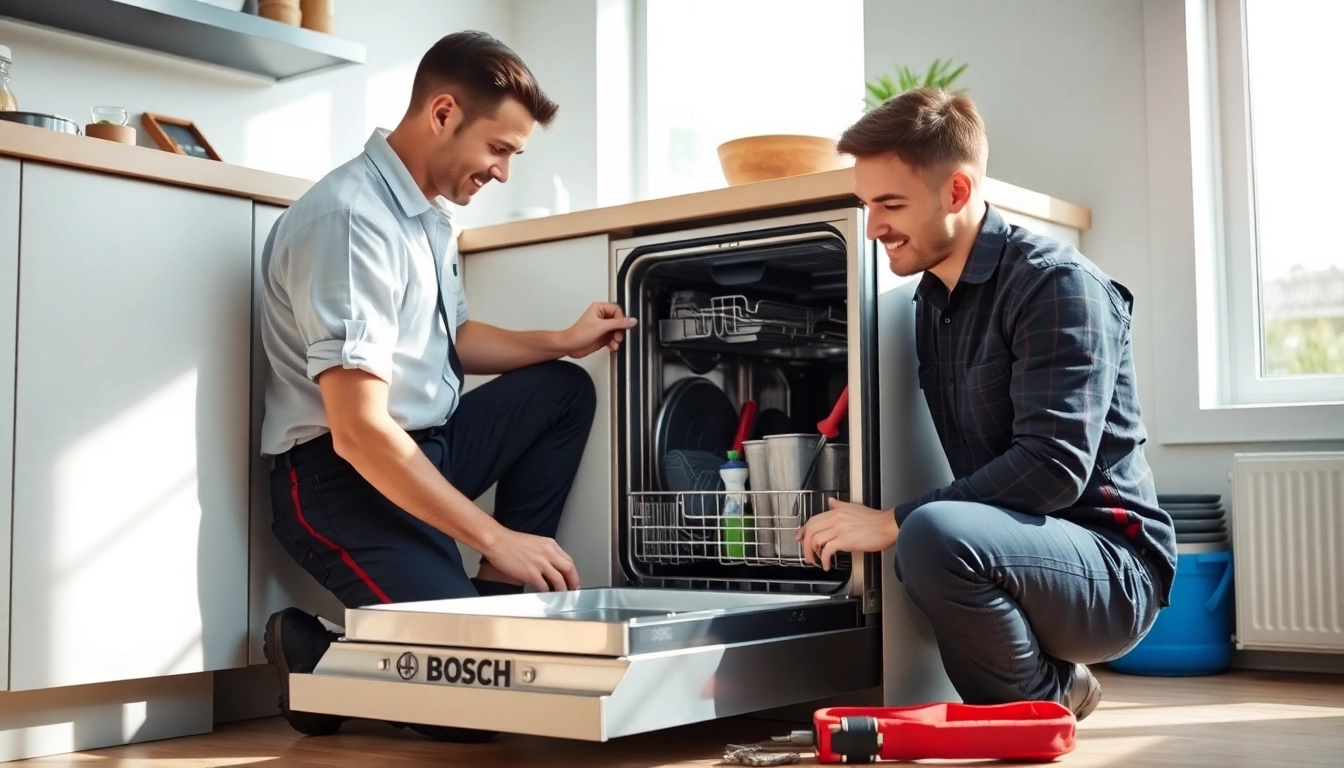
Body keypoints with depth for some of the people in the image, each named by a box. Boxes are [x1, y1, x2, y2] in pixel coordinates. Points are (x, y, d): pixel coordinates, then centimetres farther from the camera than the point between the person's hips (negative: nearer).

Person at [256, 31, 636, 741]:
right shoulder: (350, 218, -23)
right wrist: (494, 536, -24)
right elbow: (360, 431, -27)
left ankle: (498, 595, 10)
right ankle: (314, 650, 6)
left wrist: (561, 342, 8)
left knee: (563, 390, 14)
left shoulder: (432, 208, 6)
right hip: (344, 478, -10)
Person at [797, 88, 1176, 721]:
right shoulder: (930, 300, 11)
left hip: (1109, 565, -8)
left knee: (935, 534, -35)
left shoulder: (1056, 284, -15)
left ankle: (1051, 697, -6)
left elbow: (1054, 467, -25)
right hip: (1016, 557, 9)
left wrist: (892, 522, -26)